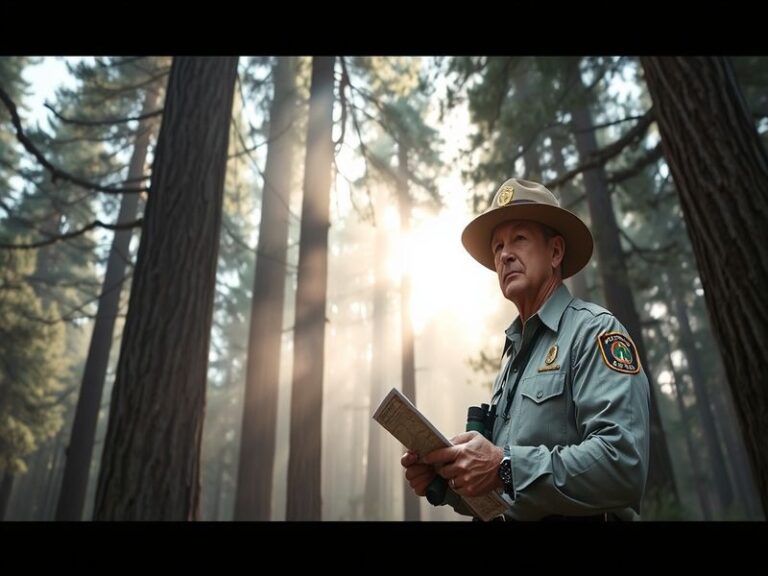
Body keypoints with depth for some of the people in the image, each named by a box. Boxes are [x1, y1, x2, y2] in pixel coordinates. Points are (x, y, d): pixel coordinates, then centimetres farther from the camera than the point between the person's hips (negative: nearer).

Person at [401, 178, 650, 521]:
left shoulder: (594, 331, -7)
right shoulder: (513, 353, 12)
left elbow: (623, 465, -19)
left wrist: (505, 467, -22)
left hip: (579, 518, -5)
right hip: (508, 517, 5)